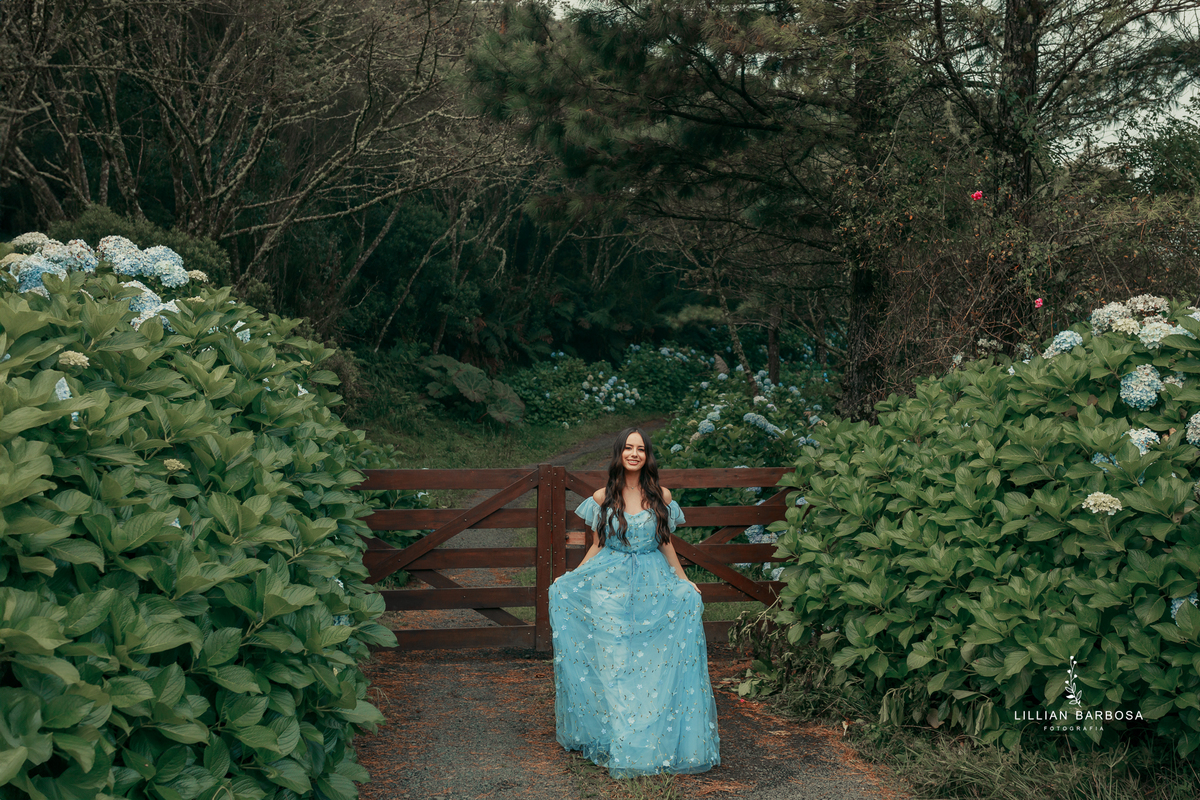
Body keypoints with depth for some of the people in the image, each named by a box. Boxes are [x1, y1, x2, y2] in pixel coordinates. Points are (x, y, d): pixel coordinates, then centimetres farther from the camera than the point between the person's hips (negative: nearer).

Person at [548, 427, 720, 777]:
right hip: (609, 587, 0)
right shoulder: (603, 498, 2)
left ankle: (653, 739, 13)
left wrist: (685, 583, 8)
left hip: (652, 588, 0)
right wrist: (572, 580, 4)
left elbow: (665, 544, 10)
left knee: (653, 664, -1)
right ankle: (613, 738, 13)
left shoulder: (661, 496, 3)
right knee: (611, 664, 1)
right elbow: (598, 545, 9)